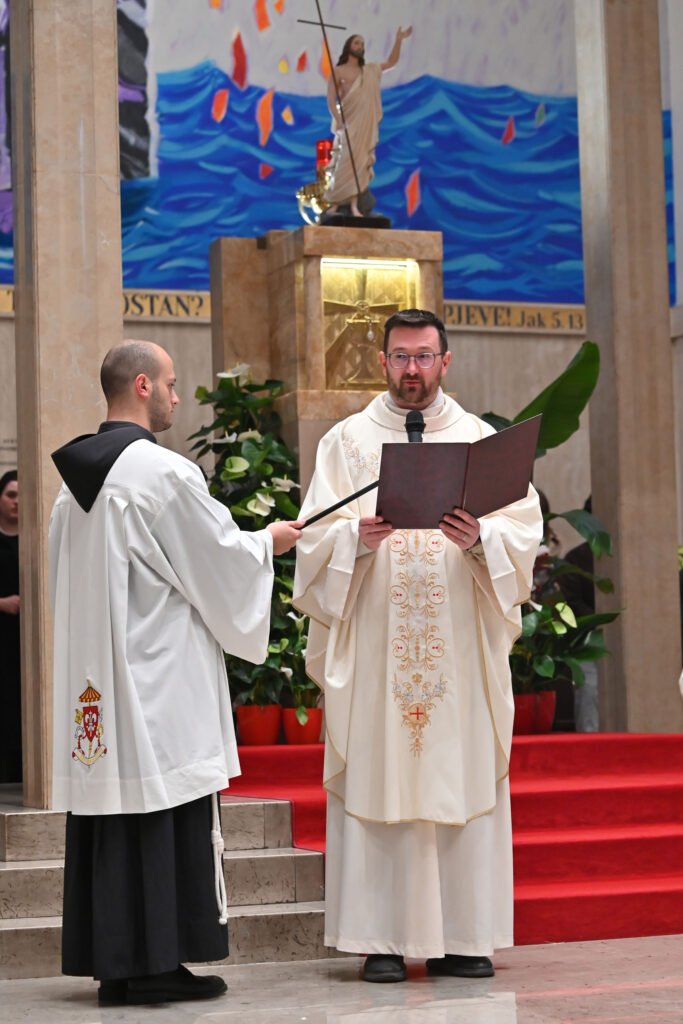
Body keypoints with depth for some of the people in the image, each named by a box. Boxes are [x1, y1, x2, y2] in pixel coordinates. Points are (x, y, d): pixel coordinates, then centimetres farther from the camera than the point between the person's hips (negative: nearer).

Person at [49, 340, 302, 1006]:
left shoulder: (74, 476, 11)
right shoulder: (164, 473, -14)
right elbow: (221, 559, -8)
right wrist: (268, 542, 11)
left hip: (93, 674, 8)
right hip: (159, 672, -8)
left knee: (109, 813, 9)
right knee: (167, 817, -3)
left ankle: (112, 963, 12)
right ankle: (158, 962, -1)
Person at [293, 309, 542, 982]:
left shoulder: (482, 440, 11)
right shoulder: (347, 441, 10)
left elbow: (524, 528, 2)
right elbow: (316, 538, 1)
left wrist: (480, 540, -18)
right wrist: (358, 537, -19)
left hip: (462, 646, 1)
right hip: (374, 643, -1)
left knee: (463, 777, -1)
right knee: (376, 782, -4)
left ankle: (460, 937, 4)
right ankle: (382, 939, -1)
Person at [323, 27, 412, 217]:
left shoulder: (369, 71, 20)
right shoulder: (338, 71, 3)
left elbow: (391, 62, 32)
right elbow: (331, 99, -4)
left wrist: (398, 40, 22)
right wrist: (338, 121, -17)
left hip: (367, 126, 5)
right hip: (349, 125, -5)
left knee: (359, 164, -2)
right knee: (346, 162, -13)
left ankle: (354, 207, -8)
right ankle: (334, 203, -9)